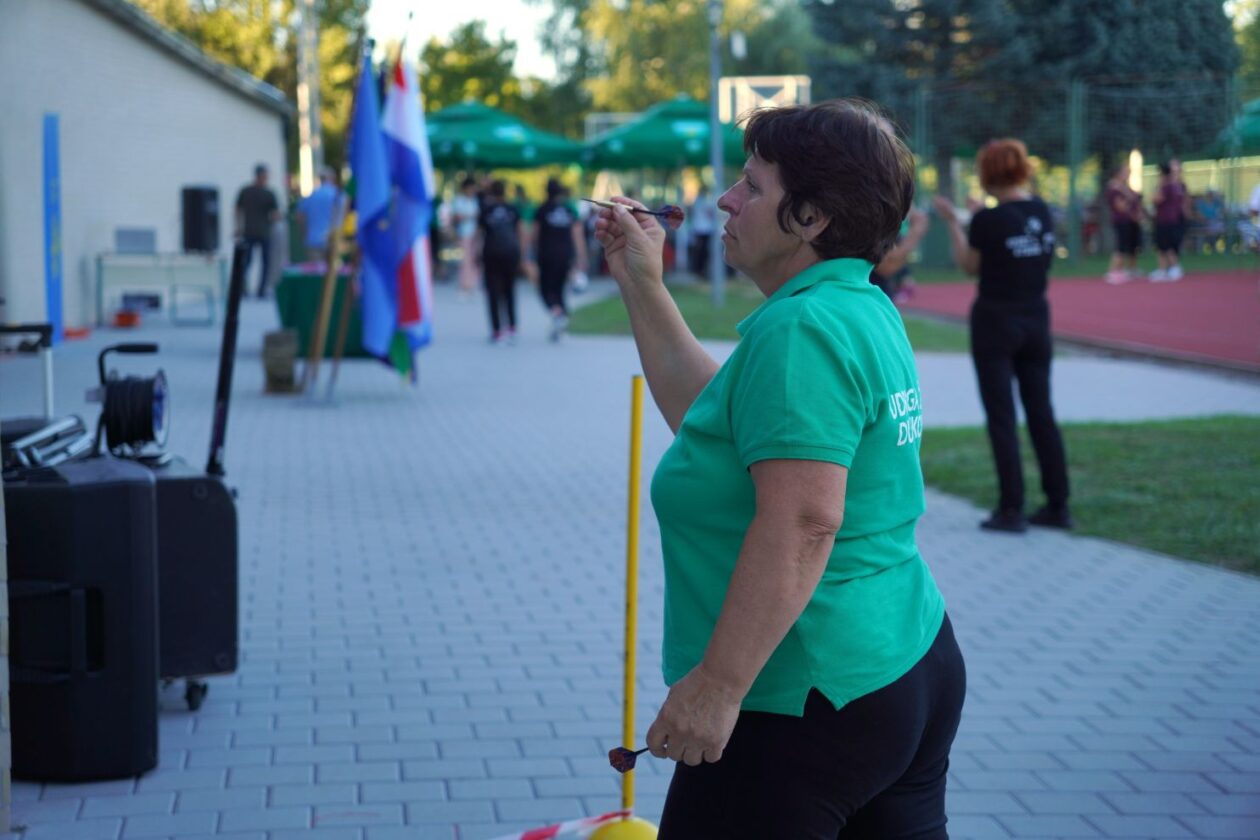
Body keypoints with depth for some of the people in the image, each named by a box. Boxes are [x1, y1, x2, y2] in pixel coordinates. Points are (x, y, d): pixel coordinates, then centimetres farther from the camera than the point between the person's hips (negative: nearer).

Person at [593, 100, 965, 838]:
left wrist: (716, 687, -27)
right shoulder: (863, 308, 11)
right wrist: (643, 287, 19)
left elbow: (802, 524, -28)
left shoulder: (800, 329, -20)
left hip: (807, 706, -10)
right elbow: (714, 418, 20)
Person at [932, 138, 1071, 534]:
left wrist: (953, 223, 8)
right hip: (1036, 319, 6)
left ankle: (1012, 509, 2)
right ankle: (1058, 505, 15)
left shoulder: (987, 220, -15)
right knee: (1041, 412, 12)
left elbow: (969, 265, -3)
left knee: (1001, 416, 1)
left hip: (995, 320, -5)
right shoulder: (1043, 213, 2)